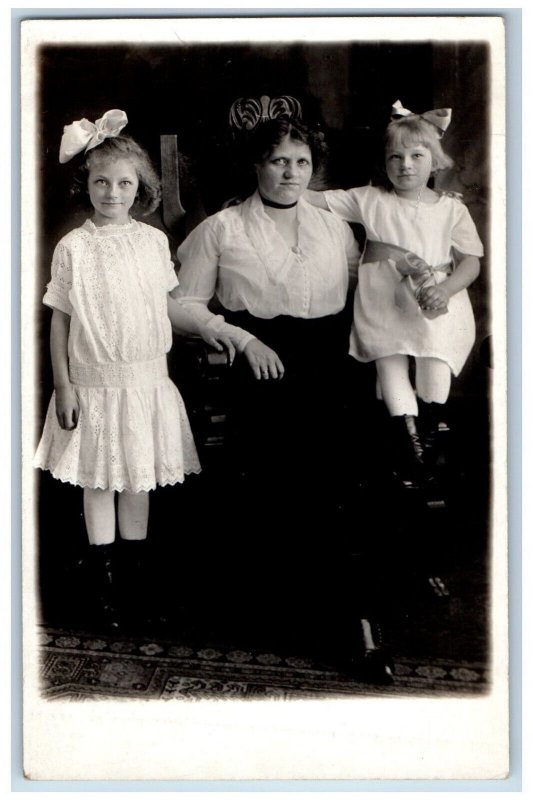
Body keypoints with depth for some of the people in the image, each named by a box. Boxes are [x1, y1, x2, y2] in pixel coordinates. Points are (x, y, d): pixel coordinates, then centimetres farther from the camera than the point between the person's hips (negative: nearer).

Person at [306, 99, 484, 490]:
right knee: (390, 362, -17)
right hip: (383, 301, 1)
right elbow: (316, 199, 6)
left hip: (437, 301, 0)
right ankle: (409, 439, -2)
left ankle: (428, 438, 5)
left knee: (436, 363, -18)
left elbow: (471, 262, 4)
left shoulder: (451, 209, 8)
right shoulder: (370, 200, 8)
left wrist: (444, 289, -15)